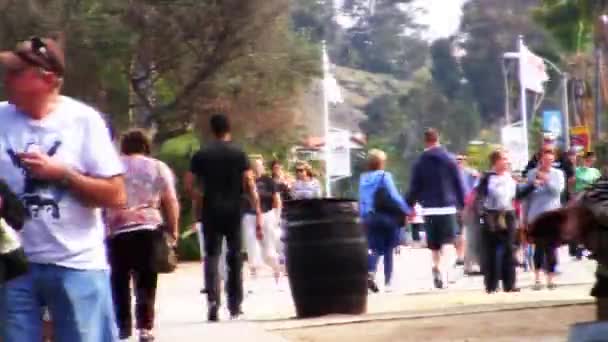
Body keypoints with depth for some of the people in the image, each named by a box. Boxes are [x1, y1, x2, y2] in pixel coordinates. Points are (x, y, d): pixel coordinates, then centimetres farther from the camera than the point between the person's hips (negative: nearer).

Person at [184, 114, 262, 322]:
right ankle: (234, 306, 11)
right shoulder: (239, 154, 0)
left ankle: (213, 301, -17)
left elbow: (188, 184, 0)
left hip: (210, 211, 0)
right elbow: (250, 185, -7)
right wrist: (258, 215, -6)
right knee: (235, 257, 9)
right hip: (233, 211, 0)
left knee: (212, 256, 2)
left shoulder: (201, 155, 3)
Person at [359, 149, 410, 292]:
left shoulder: (363, 179, 8)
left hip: (368, 217, 3)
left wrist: (362, 217, 15)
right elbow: (394, 196, -11)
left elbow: (361, 201, 9)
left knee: (375, 248, 4)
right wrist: (407, 211, -5)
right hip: (386, 216, -3)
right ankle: (388, 282, 8)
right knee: (388, 250, 8)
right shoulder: (384, 176, -6)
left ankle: (370, 272, -24)